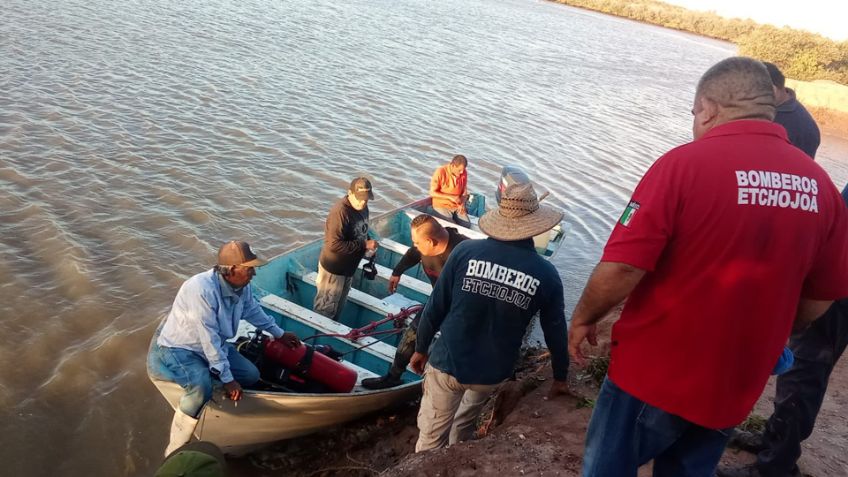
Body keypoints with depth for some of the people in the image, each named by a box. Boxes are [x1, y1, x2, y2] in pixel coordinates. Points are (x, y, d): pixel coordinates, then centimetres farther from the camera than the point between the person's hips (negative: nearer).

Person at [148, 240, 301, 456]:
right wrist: (227, 379, -26)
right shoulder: (202, 290, -34)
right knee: (202, 386, -34)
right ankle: (176, 452, -18)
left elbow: (254, 312, 13)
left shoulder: (242, 287, -9)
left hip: (212, 346, 8)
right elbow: (209, 339, -31)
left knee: (251, 375, -3)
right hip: (177, 348, -8)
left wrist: (280, 334, 23)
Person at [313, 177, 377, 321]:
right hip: (333, 269, -8)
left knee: (339, 306, 25)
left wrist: (369, 244, -6)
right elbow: (334, 245, -32)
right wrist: (364, 245, -28)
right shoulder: (340, 212, -29)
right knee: (325, 309, 8)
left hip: (349, 267, 8)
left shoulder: (363, 208, -2)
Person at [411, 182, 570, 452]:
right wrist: (560, 378, 18)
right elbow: (555, 332, 1)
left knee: (432, 439, 14)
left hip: (448, 363, -2)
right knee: (465, 424, 29)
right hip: (493, 373, 2)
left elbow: (435, 307, -8)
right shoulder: (547, 275, -10)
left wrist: (421, 348, 8)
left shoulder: (465, 252, -16)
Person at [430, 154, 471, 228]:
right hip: (442, 206, -4)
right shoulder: (440, 172, -19)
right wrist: (450, 197, -23)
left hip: (457, 206, 5)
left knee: (467, 225, -14)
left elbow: (464, 191, 8)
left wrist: (462, 204, -11)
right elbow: (432, 193, -15)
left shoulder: (464, 173, -5)